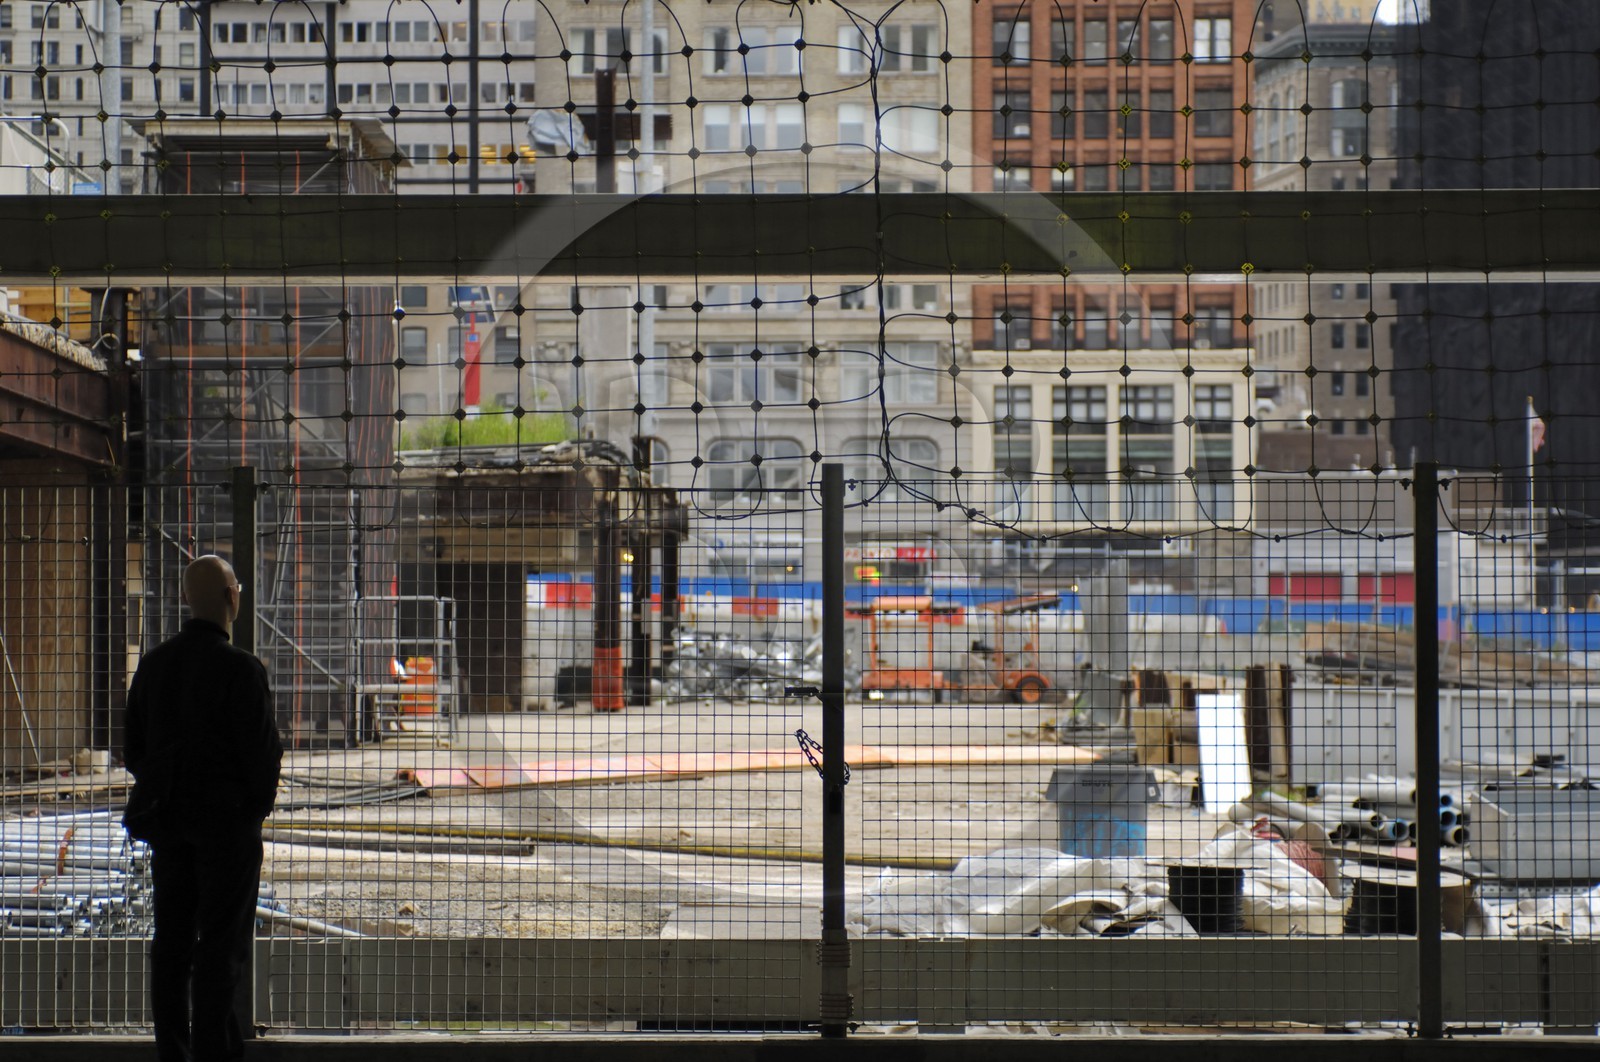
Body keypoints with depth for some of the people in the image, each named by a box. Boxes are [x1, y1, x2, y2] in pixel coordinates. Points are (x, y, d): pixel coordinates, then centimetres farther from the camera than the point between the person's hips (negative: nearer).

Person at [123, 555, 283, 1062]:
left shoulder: (154, 664, 3)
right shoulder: (239, 669, -16)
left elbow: (133, 748, 9)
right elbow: (263, 754, -15)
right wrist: (258, 802, 3)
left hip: (168, 819, 6)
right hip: (228, 819, -6)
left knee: (172, 937, 10)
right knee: (222, 940, -1)